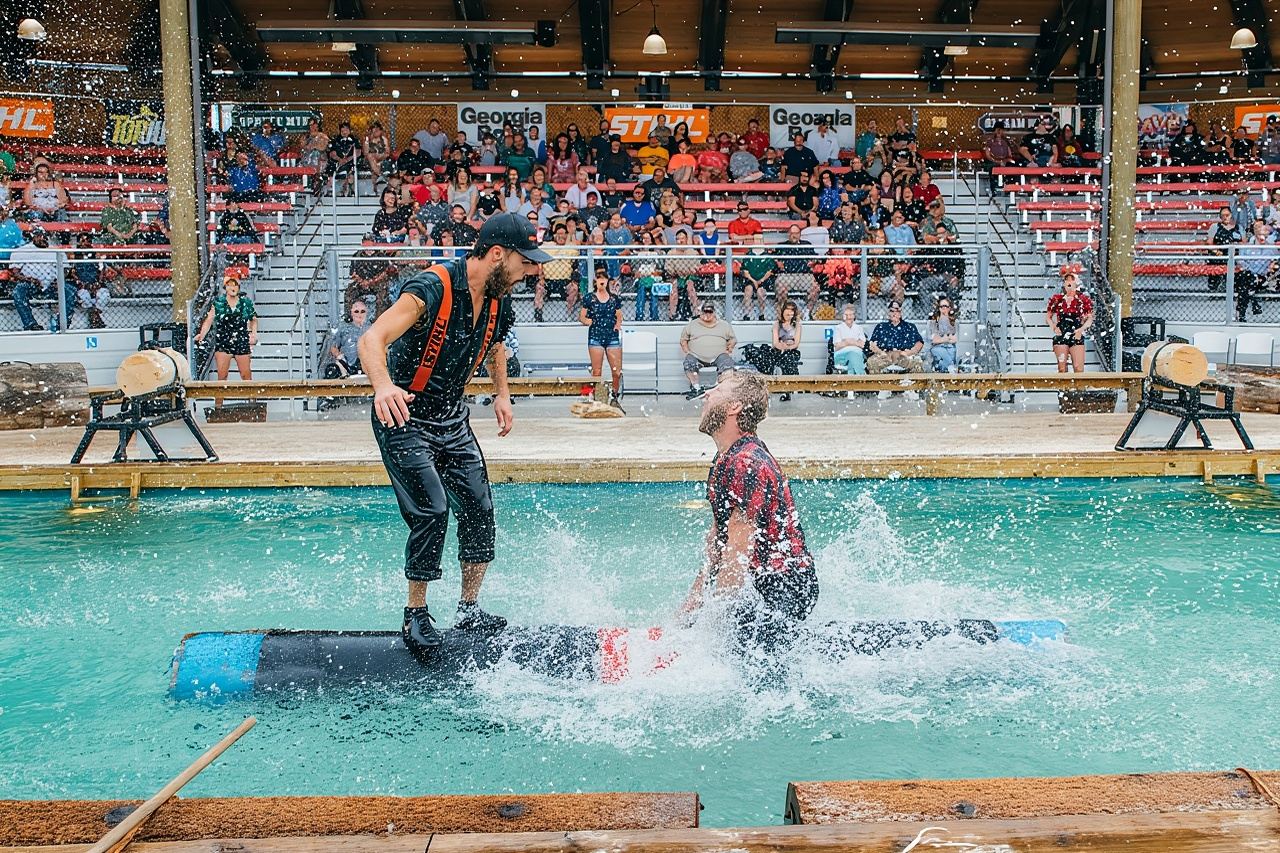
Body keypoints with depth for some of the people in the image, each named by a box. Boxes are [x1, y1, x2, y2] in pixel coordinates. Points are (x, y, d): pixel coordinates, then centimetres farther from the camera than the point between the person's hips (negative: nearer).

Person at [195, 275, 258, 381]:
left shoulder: (246, 303, 5)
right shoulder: (217, 303, 3)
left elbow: (253, 320, 14)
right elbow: (209, 320, -1)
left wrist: (254, 333, -3)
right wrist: (202, 334, -15)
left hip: (242, 343, 0)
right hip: (223, 343, 0)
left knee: (246, 374, 2)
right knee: (222, 374, -3)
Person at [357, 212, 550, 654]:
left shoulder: (498, 298, -1)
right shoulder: (433, 287, -25)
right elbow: (371, 340, -36)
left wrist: (502, 393, 16)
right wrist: (383, 386, -55)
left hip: (452, 418, 7)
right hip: (403, 417, -7)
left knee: (478, 507, 2)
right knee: (431, 510, -16)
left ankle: (469, 609, 16)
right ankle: (415, 616, 1)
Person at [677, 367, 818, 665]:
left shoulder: (745, 465, -23)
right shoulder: (725, 458, 11)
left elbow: (737, 562, -23)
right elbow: (717, 538, 17)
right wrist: (692, 600, 15)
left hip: (783, 591, -10)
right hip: (763, 584, 10)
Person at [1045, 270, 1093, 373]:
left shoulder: (1083, 300, 5)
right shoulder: (1057, 299, 7)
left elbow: (1090, 318, 7)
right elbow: (1048, 317, 13)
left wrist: (1081, 329, -8)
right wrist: (1054, 327, -4)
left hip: (1077, 336, -1)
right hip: (1061, 336, 1)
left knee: (1078, 368, -8)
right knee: (1062, 368, 1)